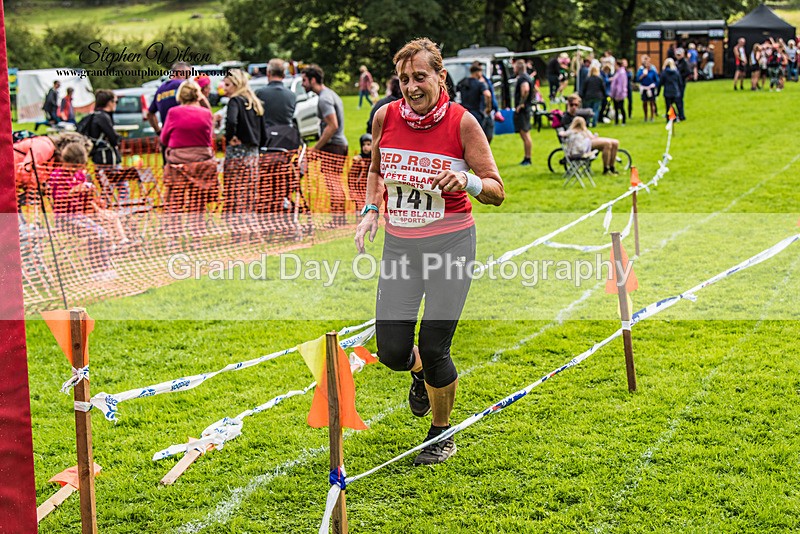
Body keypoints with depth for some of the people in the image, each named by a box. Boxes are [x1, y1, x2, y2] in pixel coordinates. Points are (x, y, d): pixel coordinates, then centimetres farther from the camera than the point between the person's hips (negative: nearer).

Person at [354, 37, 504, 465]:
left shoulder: (462, 122, -12)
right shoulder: (386, 117, -2)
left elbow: (497, 192, -8)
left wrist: (467, 181, -28)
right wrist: (370, 211, 2)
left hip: (450, 243, -3)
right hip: (399, 244, 3)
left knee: (433, 350, -5)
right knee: (392, 352, -2)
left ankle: (441, 434, 22)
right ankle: (420, 371, 38)